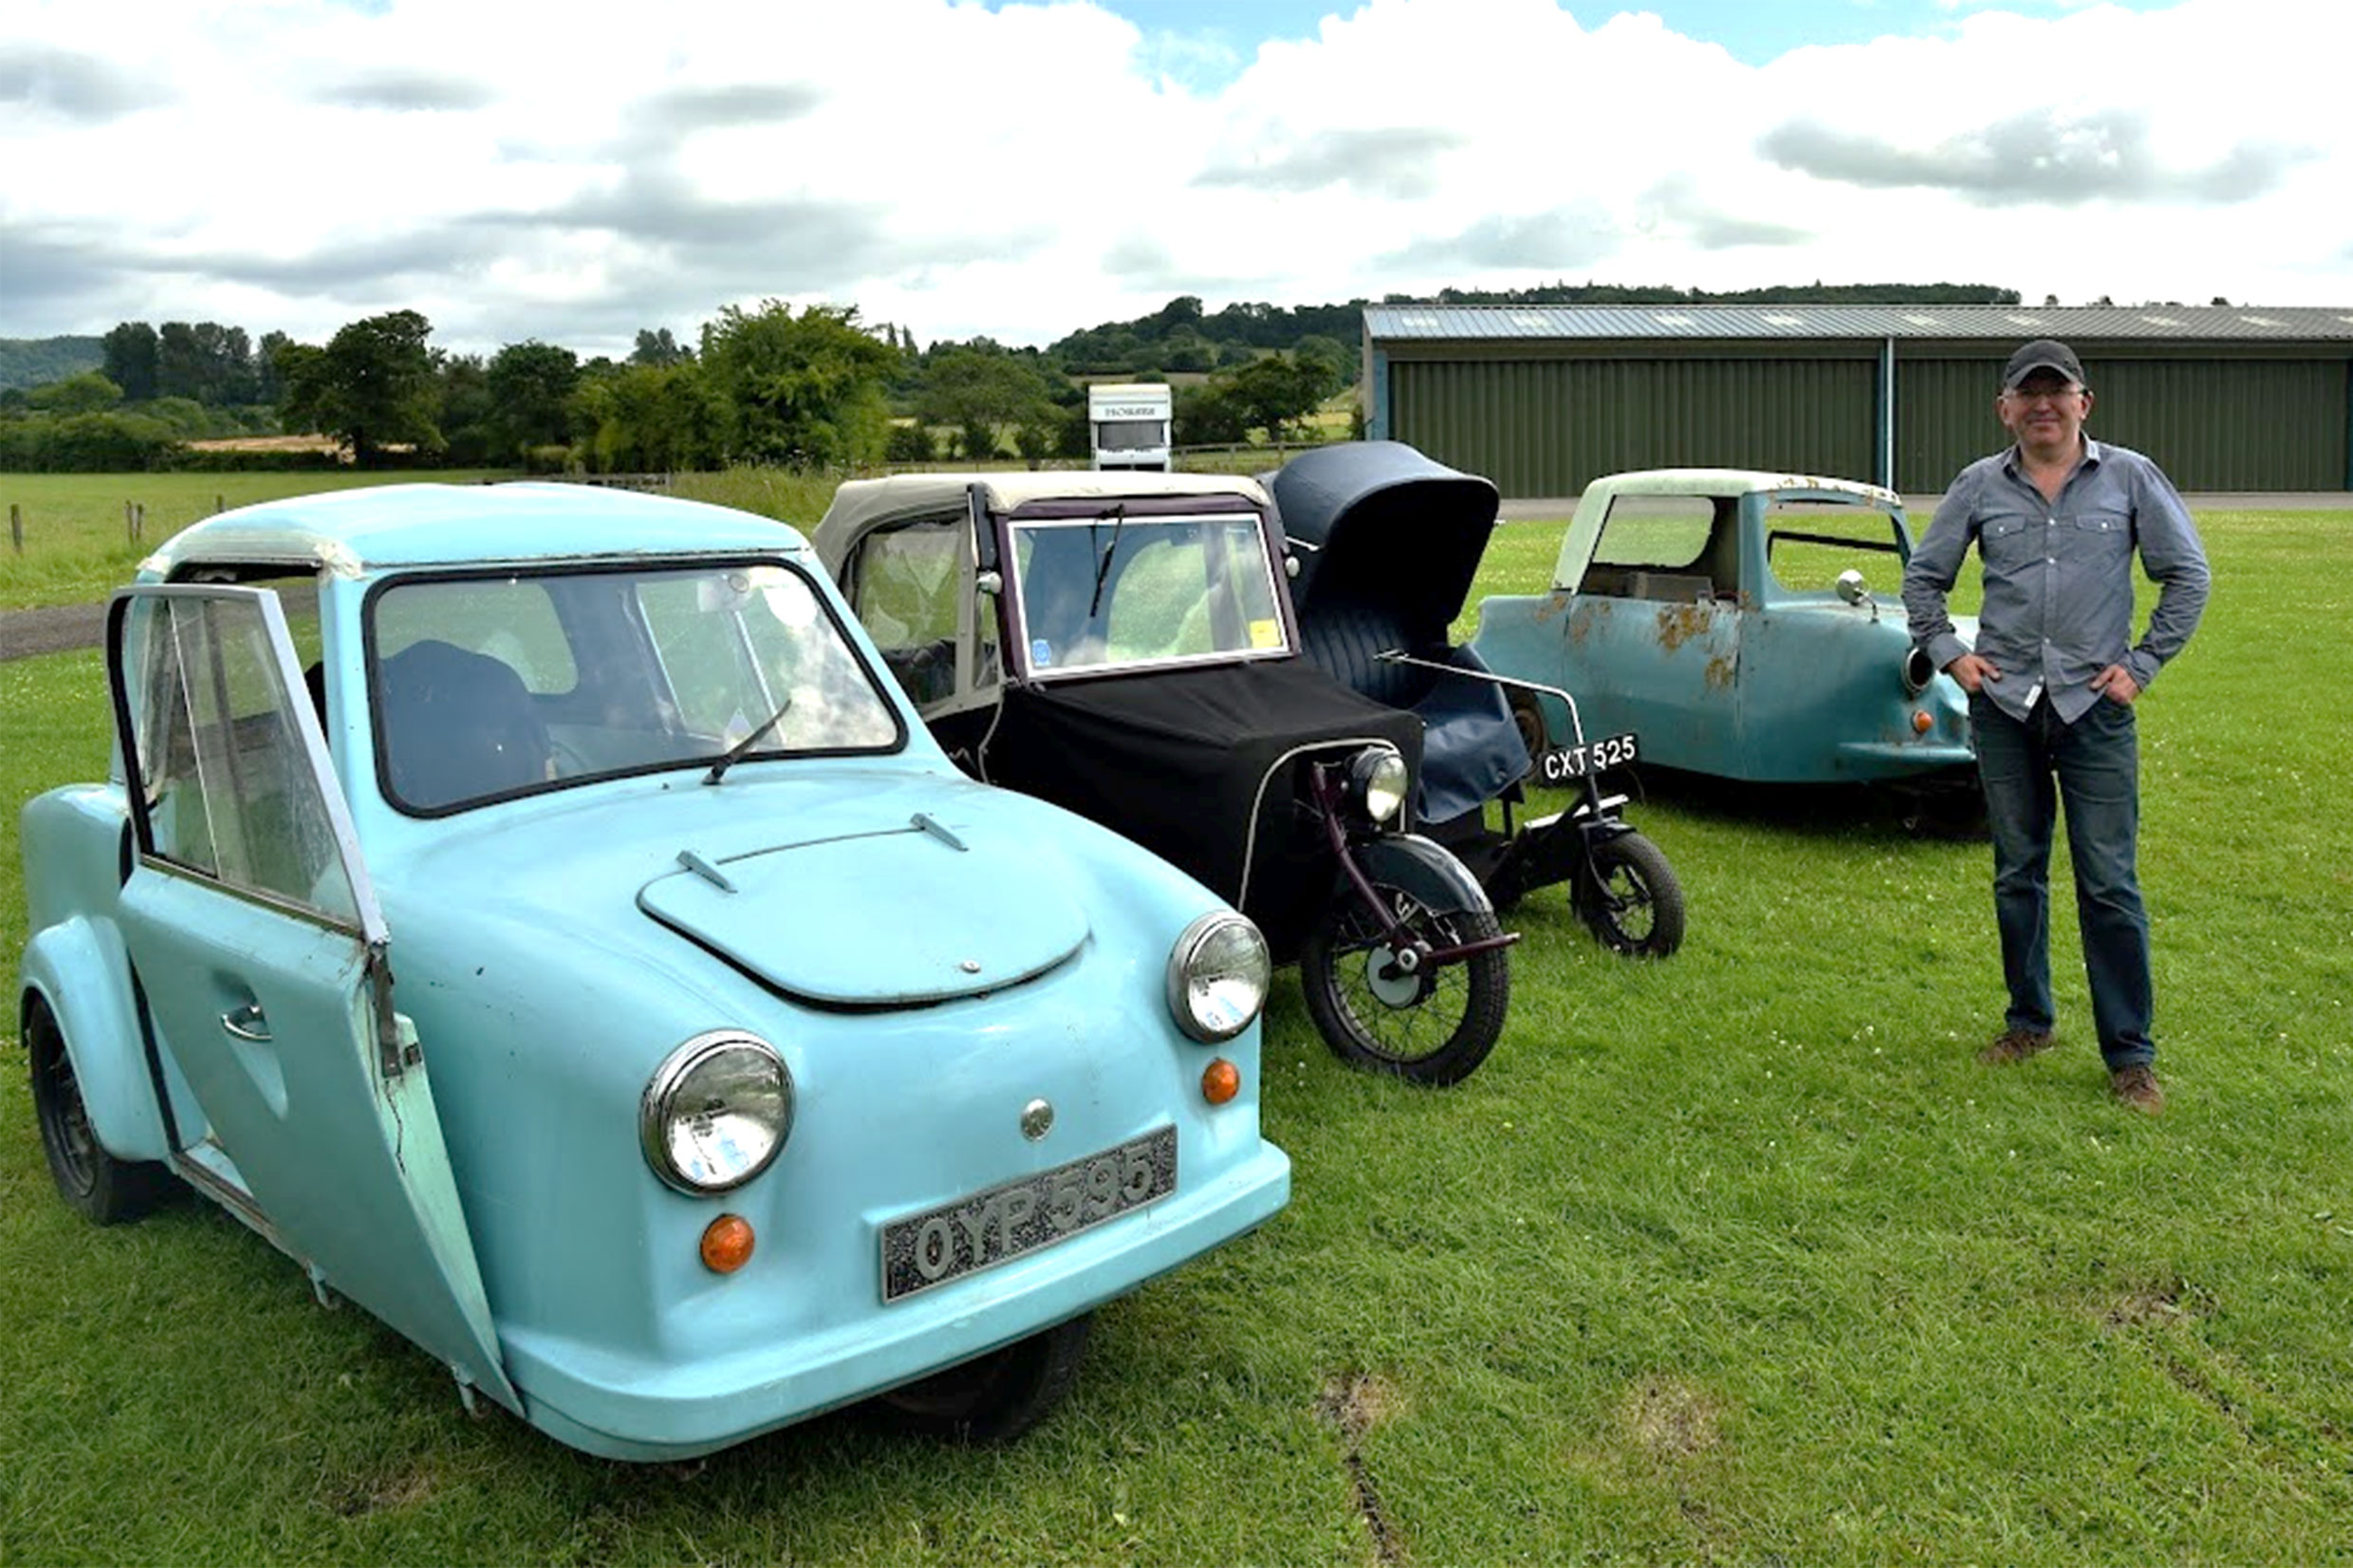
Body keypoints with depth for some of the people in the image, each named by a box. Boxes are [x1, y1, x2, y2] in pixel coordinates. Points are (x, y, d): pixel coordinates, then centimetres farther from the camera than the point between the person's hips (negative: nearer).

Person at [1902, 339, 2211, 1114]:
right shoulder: (1979, 487, 5)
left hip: (2095, 707, -2)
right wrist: (1948, 653, 3)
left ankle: (2130, 1055, 6)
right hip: (2004, 707, 2)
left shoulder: (2131, 477, 2)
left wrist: (2142, 663, 0)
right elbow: (1922, 577, 14)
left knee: (2109, 884, -3)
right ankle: (2030, 1021, 26)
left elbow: (2186, 575, 6)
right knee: (2017, 875, 11)